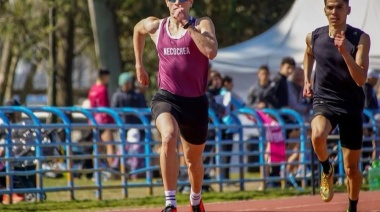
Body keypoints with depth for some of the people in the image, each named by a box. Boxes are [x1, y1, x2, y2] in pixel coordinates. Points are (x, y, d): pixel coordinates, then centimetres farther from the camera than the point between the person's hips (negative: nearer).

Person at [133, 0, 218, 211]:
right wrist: (139, 65, 28)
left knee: (194, 160, 18)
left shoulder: (202, 24, -6)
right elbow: (138, 29, 28)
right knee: (168, 137, -33)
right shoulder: (155, 26, 3)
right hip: (166, 98, 0)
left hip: (195, 102, 1)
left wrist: (187, 25, -22)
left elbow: (211, 51, -26)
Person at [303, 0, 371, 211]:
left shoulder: (360, 39, -11)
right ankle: (327, 170, -3)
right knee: (317, 135, -34)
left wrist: (345, 53, -30)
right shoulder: (314, 37, -2)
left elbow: (361, 80, -19)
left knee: (351, 168, 7)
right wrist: (307, 80, 13)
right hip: (324, 100, 1)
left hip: (351, 105, -1)